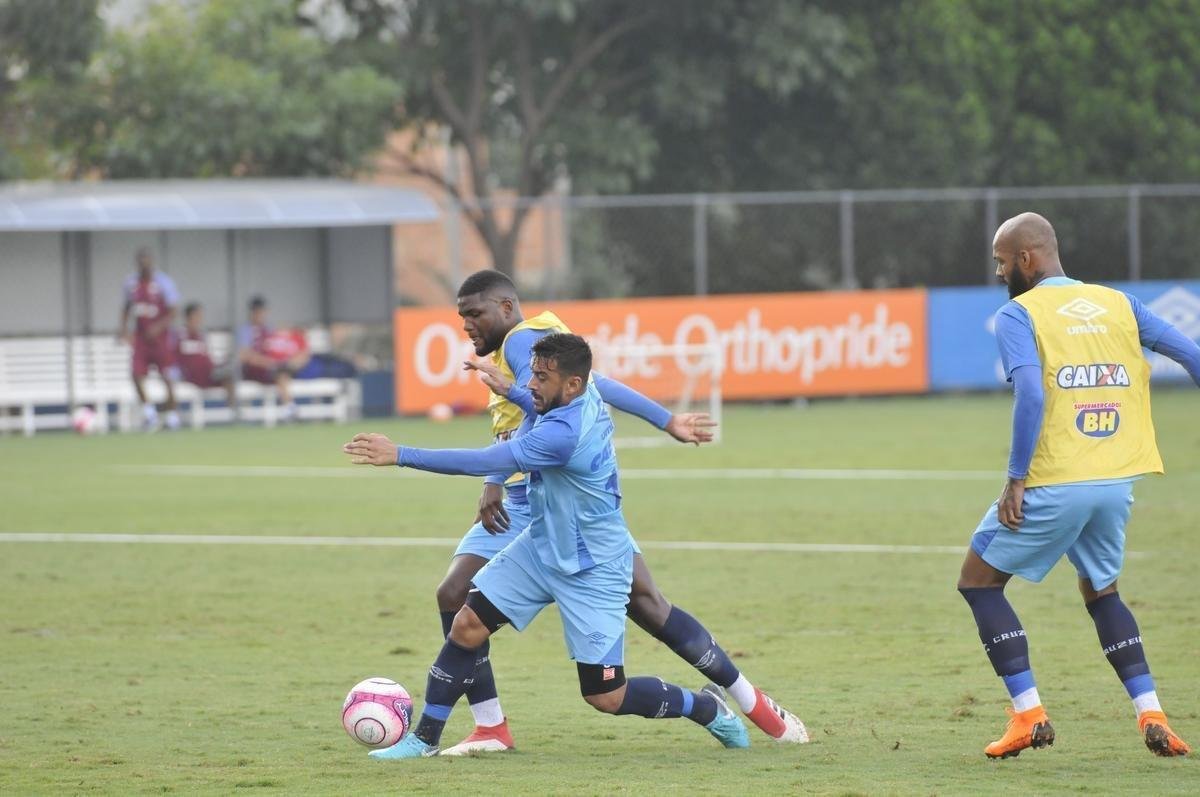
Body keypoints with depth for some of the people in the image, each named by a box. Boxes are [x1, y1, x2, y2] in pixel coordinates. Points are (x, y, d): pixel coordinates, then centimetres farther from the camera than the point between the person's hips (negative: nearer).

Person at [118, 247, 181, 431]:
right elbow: (126, 307, 19)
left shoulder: (163, 283, -9)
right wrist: (123, 327, 3)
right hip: (140, 338, 3)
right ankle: (147, 409, 9)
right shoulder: (131, 282, 5)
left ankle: (172, 416, 10)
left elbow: (173, 312, -9)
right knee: (137, 374, -10)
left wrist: (159, 327, -23)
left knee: (167, 378, -1)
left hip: (159, 336, -3)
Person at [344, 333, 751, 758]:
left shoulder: (565, 433, -34)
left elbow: (486, 461, -37)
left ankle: (706, 707, 22)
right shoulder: (583, 398, -8)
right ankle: (425, 737, 7)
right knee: (466, 626, -4)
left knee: (607, 698, -3)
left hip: (592, 571, -9)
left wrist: (400, 455, -36)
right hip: (541, 546, 9)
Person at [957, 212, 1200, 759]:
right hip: (1117, 483, 6)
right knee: (1101, 592, 26)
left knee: (978, 581, 12)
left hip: (1054, 485, -6)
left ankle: (1028, 714, 3)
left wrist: (1017, 479, -14)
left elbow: (1031, 394, -18)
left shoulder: (1018, 315, -4)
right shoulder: (1118, 304, 12)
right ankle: (1152, 717, 11)